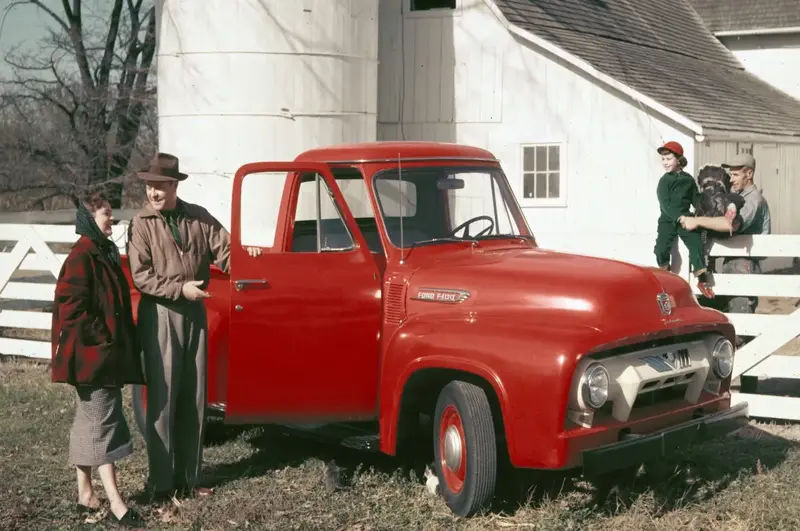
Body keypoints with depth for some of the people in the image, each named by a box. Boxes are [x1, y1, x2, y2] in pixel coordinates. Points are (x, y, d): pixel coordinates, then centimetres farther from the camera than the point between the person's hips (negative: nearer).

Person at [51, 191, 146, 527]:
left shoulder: (105, 253, 13)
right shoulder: (82, 256, -15)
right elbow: (71, 306, -21)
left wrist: (117, 342, 14)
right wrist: (99, 338, -17)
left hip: (106, 352, 10)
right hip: (91, 354, -10)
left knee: (88, 421, 14)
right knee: (102, 421, -9)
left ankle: (85, 494, 22)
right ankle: (115, 503, -9)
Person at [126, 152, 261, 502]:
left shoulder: (198, 217, 5)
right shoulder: (141, 224, -5)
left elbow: (224, 250, 4)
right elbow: (140, 277, -10)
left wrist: (244, 253, -17)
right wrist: (180, 289, -17)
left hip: (195, 313, 4)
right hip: (160, 314, -4)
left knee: (193, 398, 8)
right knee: (162, 398, -3)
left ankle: (187, 477, 17)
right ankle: (161, 481, 3)